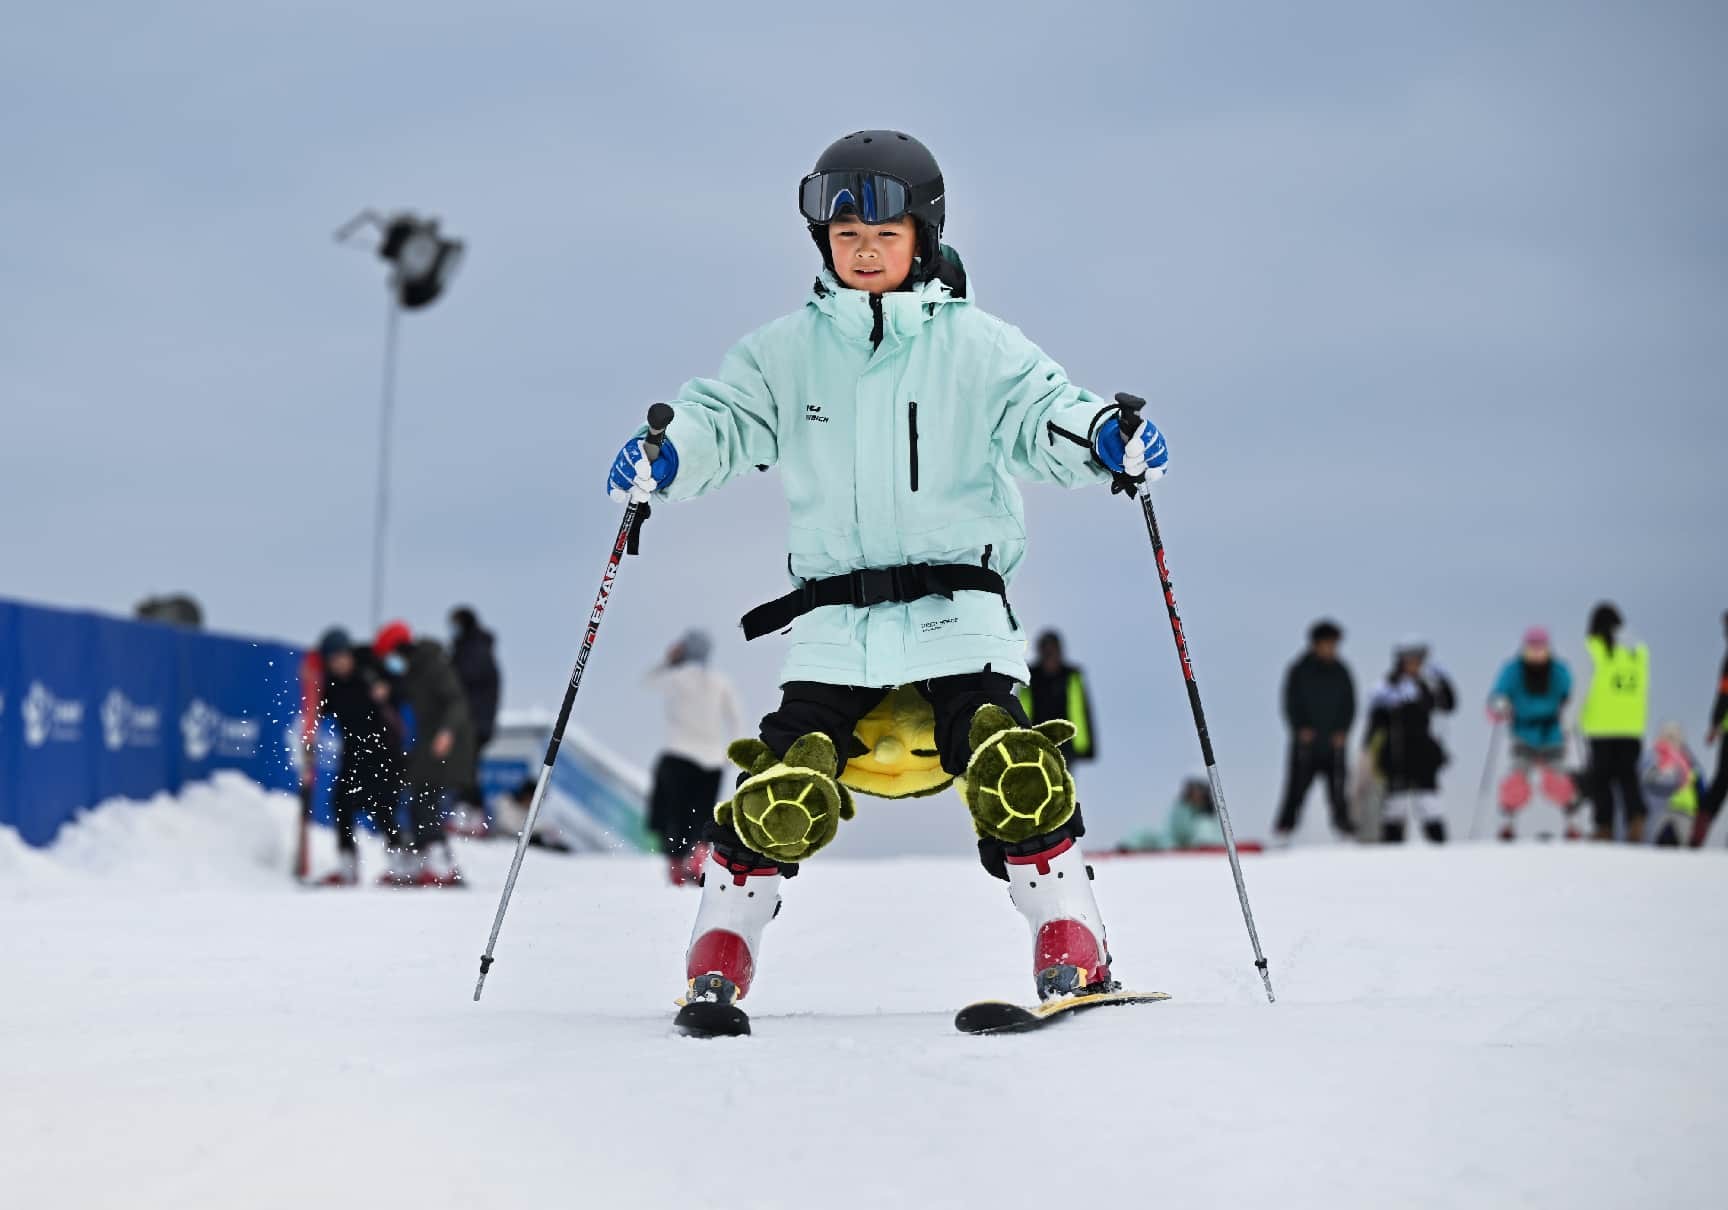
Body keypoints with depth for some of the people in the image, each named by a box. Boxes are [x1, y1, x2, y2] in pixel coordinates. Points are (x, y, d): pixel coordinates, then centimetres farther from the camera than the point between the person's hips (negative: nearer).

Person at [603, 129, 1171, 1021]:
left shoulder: (975, 345, 5)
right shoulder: (786, 351, 10)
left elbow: (1040, 414, -4)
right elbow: (723, 418, 4)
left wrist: (1104, 436, -26)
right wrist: (667, 454, -18)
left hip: (958, 607, -1)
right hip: (834, 619, 1)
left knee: (1009, 769, -18)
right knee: (787, 791, -11)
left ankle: (1071, 940, -4)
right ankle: (721, 946, 6)